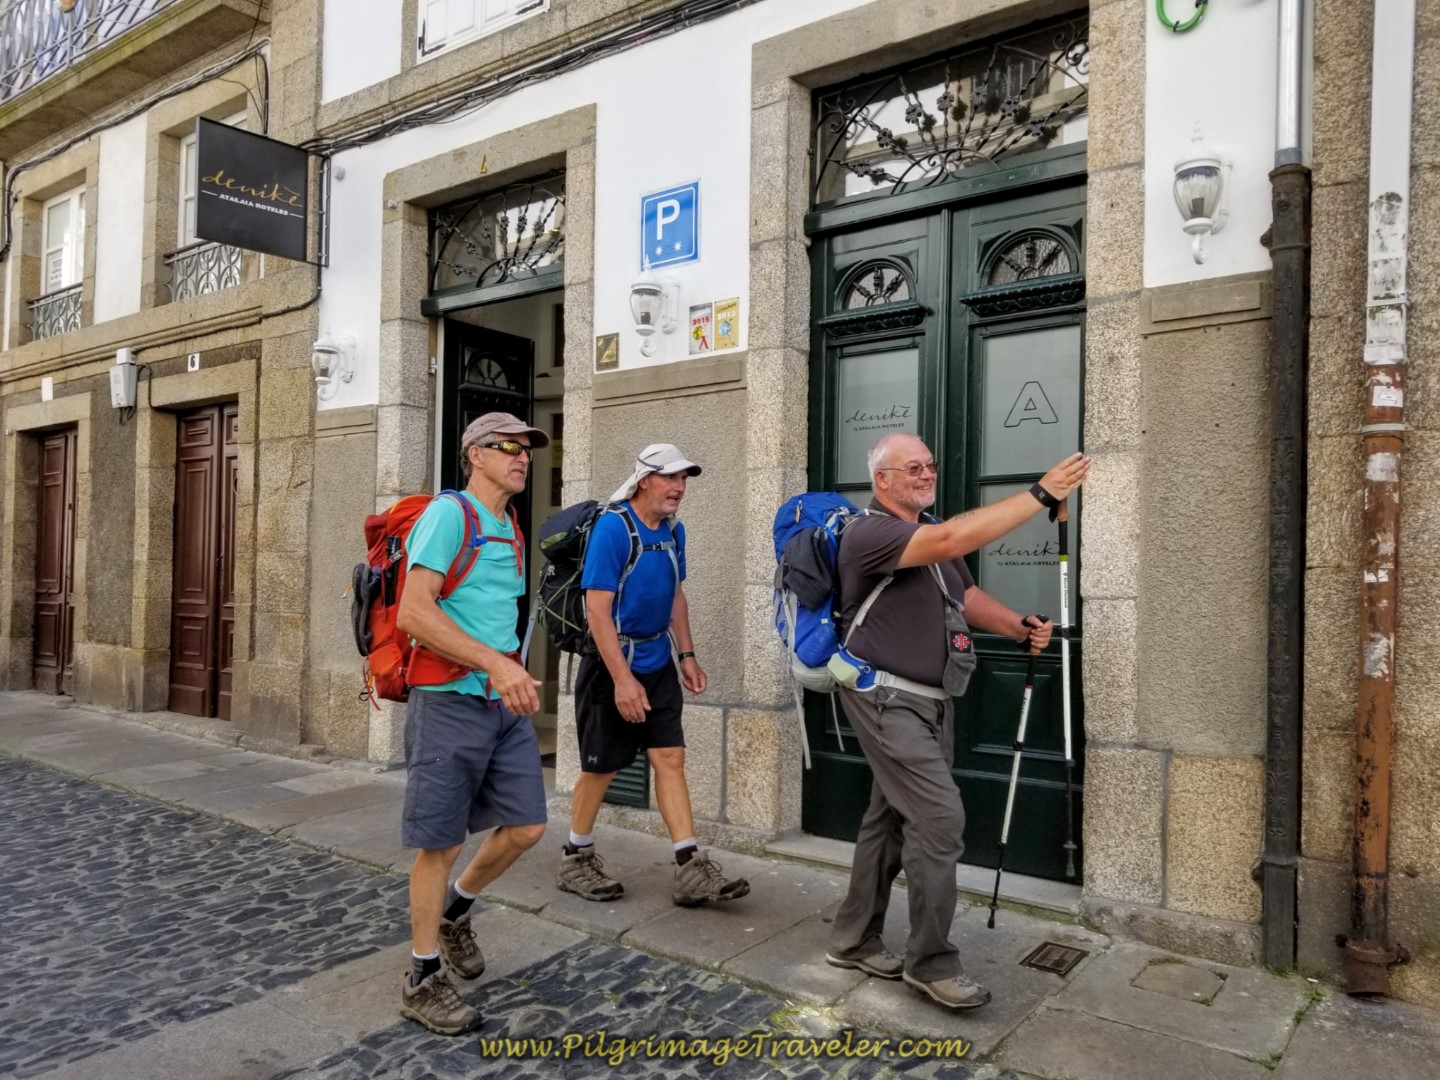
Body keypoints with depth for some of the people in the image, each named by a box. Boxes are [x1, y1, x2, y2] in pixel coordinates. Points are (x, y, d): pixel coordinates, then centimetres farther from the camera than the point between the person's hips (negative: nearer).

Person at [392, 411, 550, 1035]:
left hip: (504, 703, 8)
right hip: (450, 702, -8)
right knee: (442, 843, 3)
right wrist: (495, 663, -28)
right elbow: (413, 612, -22)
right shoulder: (449, 514, -12)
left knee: (526, 826, 9)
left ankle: (454, 911, 35)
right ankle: (423, 981, 20)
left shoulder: (510, 531, 15)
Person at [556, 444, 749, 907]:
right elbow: (597, 609, -21)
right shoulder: (612, 527, -17)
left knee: (670, 758, 2)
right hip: (614, 662, -6)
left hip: (659, 663, 6)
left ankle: (691, 869, 4)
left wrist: (686, 654, 11)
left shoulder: (674, 531, 5)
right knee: (602, 766, 5)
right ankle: (576, 860, 24)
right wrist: (622, 679, -25)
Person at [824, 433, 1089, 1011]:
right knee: (939, 817, -11)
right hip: (888, 700, -9)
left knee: (890, 817, 13)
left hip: (931, 700, 9)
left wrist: (1018, 626, -4)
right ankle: (932, 962, 4)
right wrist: (1041, 494, -29)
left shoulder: (932, 531, 14)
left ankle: (853, 941, 26)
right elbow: (954, 541, -31)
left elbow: (967, 596, 15)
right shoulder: (868, 533, -16)